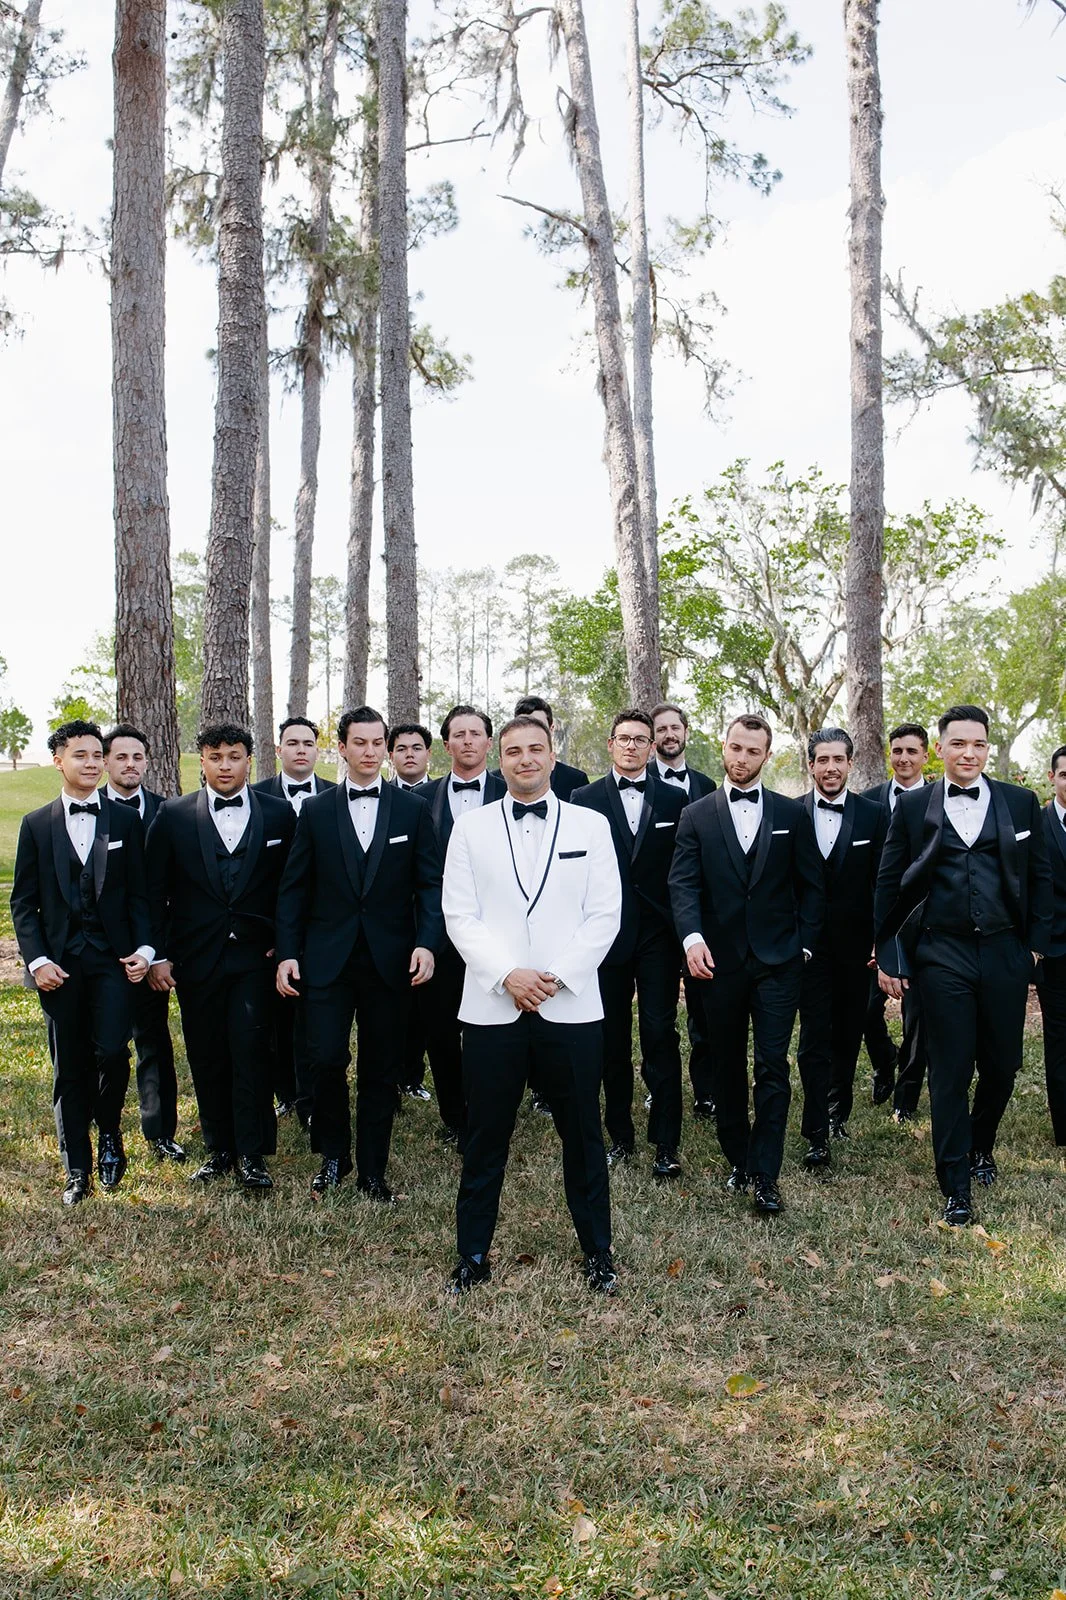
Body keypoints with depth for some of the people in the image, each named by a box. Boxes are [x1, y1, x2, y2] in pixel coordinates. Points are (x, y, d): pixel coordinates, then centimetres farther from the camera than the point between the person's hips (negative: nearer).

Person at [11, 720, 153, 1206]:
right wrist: (37, 959, -6)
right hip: (59, 962, 1)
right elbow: (23, 901, 5)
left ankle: (109, 1135, 17)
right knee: (69, 1069, 7)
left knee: (111, 1053, -13)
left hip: (112, 959, -1)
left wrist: (143, 949, -6)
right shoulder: (36, 825, 6)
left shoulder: (126, 821, 5)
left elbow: (139, 894, 5)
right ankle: (78, 1170, 19)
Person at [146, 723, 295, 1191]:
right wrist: (158, 954, 0)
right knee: (207, 1059, 7)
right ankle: (219, 1150, 20)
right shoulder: (173, 816, 3)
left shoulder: (278, 814, 3)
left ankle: (251, 1156, 3)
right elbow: (155, 892, 5)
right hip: (196, 957, 1)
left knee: (250, 1052, -6)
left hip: (255, 955, -1)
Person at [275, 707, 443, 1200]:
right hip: (327, 957, 0)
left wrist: (426, 942, -11)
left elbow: (430, 883, 2)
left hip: (389, 959, 0)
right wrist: (287, 953, -1)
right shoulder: (316, 811, 5)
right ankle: (333, 1155, 19)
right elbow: (293, 888, 6)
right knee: (325, 1060, -5)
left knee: (381, 1068, 7)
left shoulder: (413, 809, 4)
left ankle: (372, 1170, 21)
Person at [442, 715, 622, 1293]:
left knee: (582, 1134, 9)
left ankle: (597, 1251, 25)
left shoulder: (590, 826, 5)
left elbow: (605, 915, 1)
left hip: (570, 1004, 0)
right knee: (485, 1138, 8)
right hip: (492, 1004, 0)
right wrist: (507, 975, -13)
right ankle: (473, 1254, 22)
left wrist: (557, 975, -10)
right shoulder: (471, 828, 6)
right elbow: (460, 916, 1)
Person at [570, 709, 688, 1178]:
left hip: (658, 935, 0)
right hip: (606, 933, 1)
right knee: (613, 1038, 9)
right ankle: (620, 1136, 21)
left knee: (661, 1034, -3)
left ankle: (666, 1143, 4)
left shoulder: (674, 800, 6)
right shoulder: (585, 799, 5)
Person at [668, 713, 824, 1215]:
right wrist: (692, 936, -22)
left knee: (772, 1066, -5)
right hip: (719, 961, 1)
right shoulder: (696, 815, 4)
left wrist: (803, 943, 0)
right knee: (728, 1067, 10)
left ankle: (765, 1176, 0)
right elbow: (683, 883, -6)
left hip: (777, 961, -1)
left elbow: (812, 885, 8)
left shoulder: (791, 814, 5)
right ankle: (738, 1161, 24)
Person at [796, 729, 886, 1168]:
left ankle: (838, 1109, 32)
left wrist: (879, 940, -3)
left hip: (855, 944, 2)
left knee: (848, 1033, 13)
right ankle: (817, 1135, -1)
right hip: (808, 944, -1)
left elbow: (880, 883, 1)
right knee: (814, 1039, -3)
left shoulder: (872, 815, 0)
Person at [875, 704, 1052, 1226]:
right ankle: (956, 1187, 11)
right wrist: (888, 956, 1)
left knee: (1002, 1063, 9)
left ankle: (980, 1146, 38)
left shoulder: (1021, 803, 6)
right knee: (950, 1070, 1)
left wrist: (1036, 943, 3)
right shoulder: (912, 808, 2)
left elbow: (1040, 878, 10)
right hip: (942, 957, -2)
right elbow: (889, 885, 4)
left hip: (1005, 953, 2)